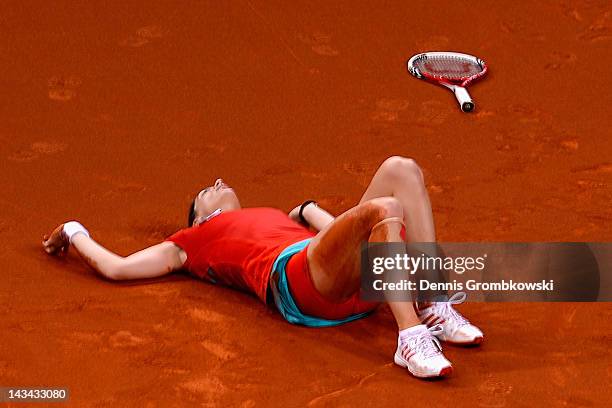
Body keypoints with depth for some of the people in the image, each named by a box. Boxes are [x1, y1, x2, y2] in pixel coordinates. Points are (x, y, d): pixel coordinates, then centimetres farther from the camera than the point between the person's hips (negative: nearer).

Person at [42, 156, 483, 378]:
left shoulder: (279, 217, 42)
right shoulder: (192, 241, 27)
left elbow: (344, 234, 42)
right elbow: (117, 268, 22)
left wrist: (310, 210, 46)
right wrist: (75, 234, 36)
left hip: (361, 281, 6)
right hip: (295, 274, -6)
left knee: (401, 169, -13)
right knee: (384, 208, -32)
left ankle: (434, 305, -18)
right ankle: (411, 337, -39)